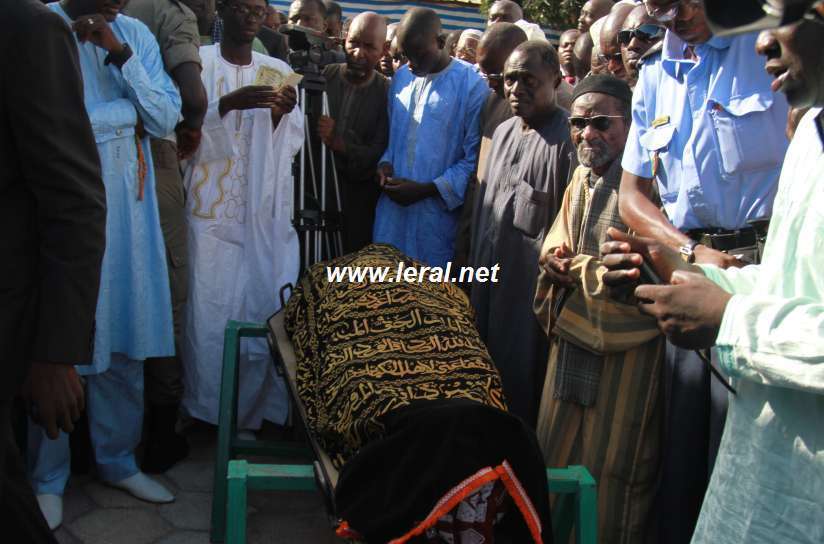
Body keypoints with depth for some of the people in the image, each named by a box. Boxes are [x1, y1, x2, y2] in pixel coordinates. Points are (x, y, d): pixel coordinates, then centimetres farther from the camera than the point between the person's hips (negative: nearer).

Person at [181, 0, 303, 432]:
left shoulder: (279, 70, 11)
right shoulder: (197, 62, 1)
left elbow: (292, 145, 9)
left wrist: (284, 114, -11)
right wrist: (227, 105, -24)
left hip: (265, 209, 3)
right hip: (213, 206, -3)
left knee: (266, 304, -1)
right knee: (212, 307, -7)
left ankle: (256, 407, 14)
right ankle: (210, 409, 8)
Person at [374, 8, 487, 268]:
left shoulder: (472, 85, -11)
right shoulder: (401, 76, 8)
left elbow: (475, 158, -10)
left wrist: (426, 189, -15)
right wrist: (385, 162, -1)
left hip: (437, 213, -5)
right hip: (392, 208, 5)